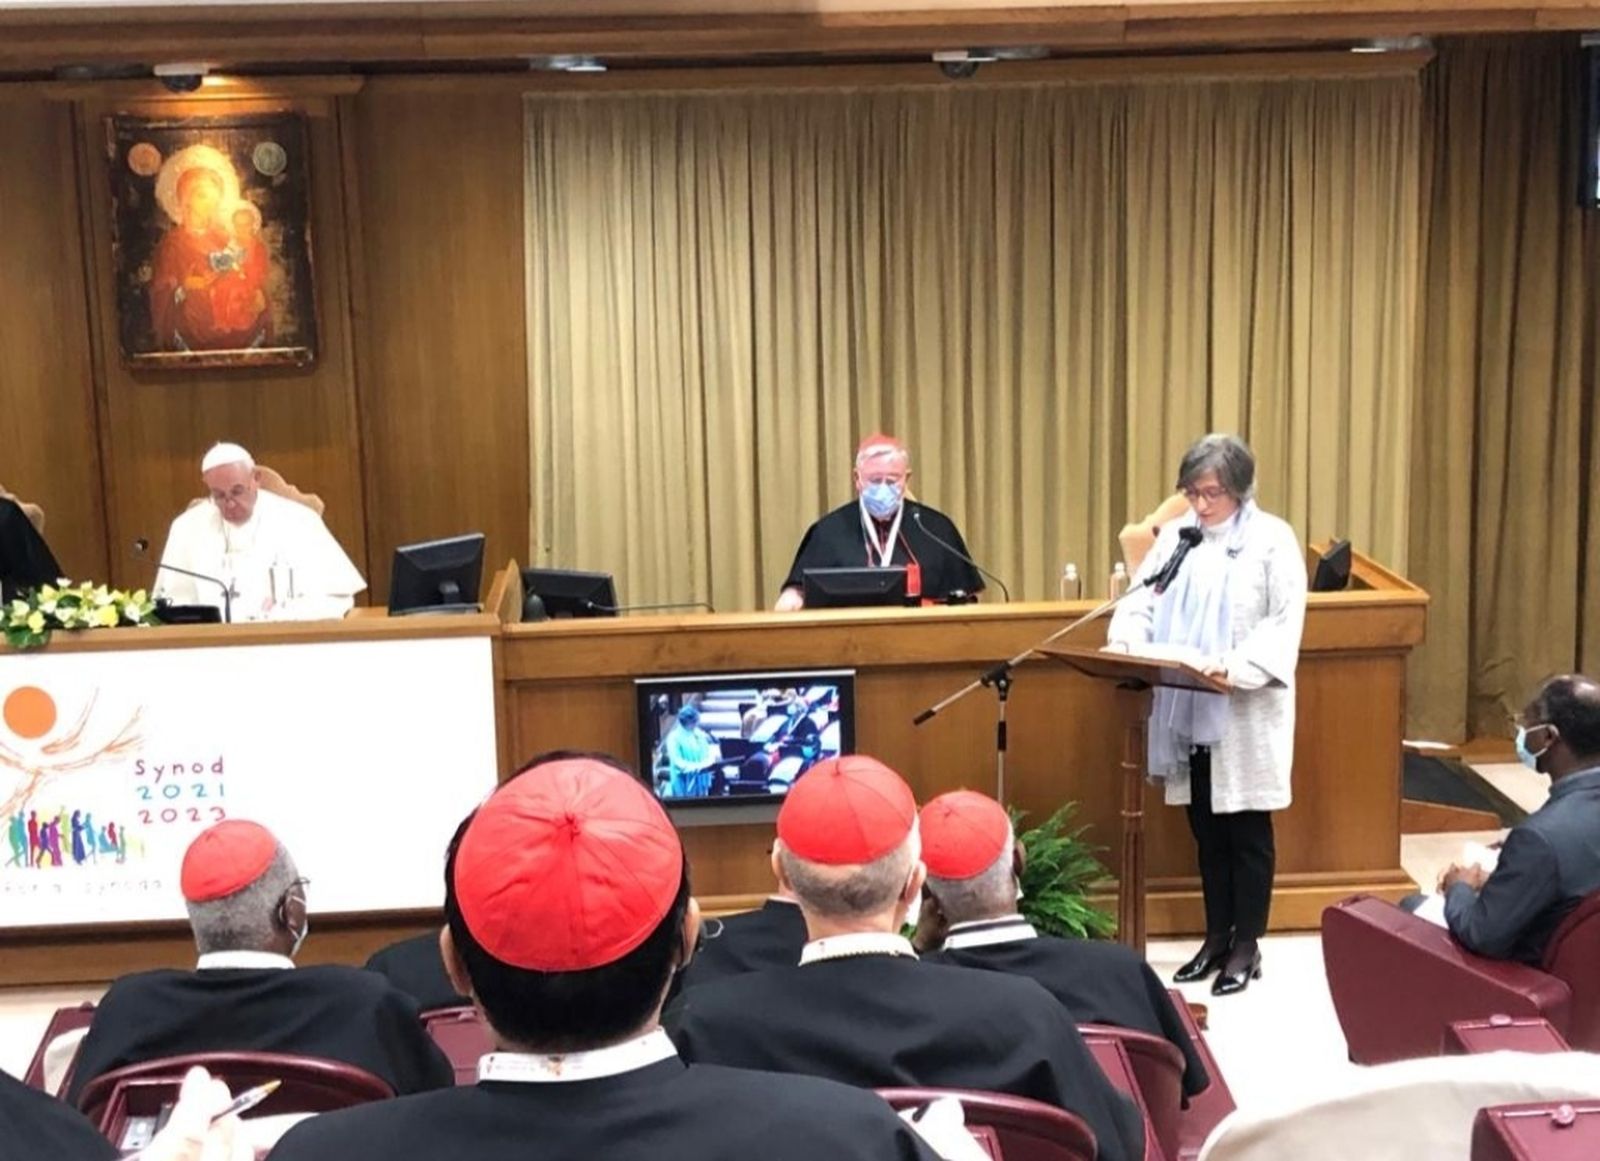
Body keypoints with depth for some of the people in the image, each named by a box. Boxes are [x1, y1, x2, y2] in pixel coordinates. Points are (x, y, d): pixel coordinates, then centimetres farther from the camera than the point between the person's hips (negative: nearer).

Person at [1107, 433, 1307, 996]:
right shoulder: (1175, 535, 8)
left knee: (1246, 830, 4)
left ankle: (1247, 945, 15)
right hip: (1187, 711, 5)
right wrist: (1125, 640, -15)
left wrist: (1236, 667, -27)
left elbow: (1284, 625, -13)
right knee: (1206, 828, 13)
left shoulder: (1272, 539, -6)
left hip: (1246, 713, -5)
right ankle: (1217, 937, 25)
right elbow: (1141, 599, 6)